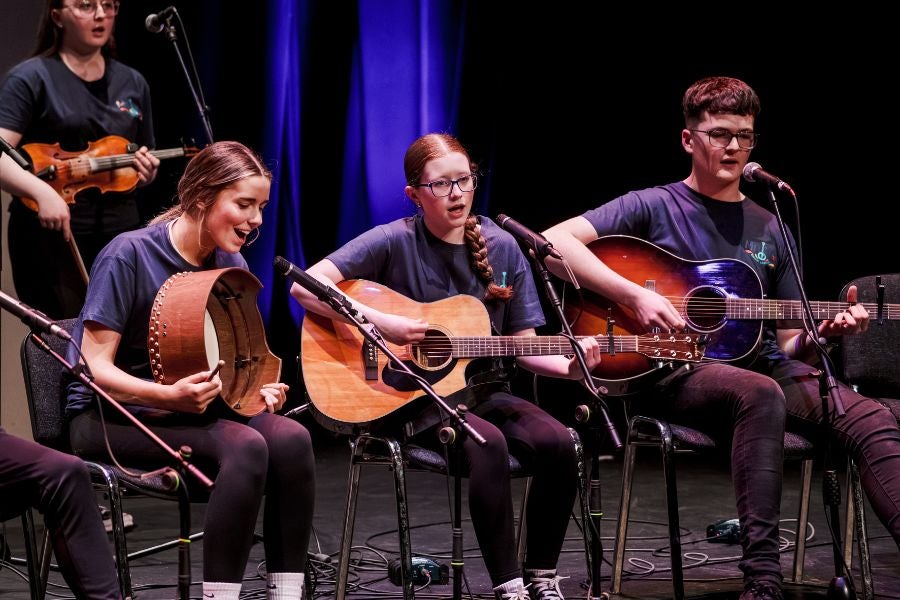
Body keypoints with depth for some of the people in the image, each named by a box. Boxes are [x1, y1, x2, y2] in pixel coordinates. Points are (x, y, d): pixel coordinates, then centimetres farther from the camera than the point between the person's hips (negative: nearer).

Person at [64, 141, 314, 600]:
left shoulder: (231, 265, 4)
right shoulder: (130, 255, -15)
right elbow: (96, 369, -17)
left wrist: (256, 387, -7)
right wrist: (169, 396, -34)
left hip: (192, 406, 6)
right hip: (109, 416, -6)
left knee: (290, 438, -24)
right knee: (245, 446, -32)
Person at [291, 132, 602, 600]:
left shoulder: (501, 248, 4)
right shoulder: (395, 242, -8)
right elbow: (305, 286, -15)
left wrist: (568, 366, -12)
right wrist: (381, 322, -23)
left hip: (479, 391, 5)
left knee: (558, 444, -22)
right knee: (488, 444, -33)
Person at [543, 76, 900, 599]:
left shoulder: (772, 231, 21)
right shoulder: (654, 208, 6)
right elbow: (553, 242, -7)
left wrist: (821, 332, -3)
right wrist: (635, 296, -15)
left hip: (762, 365, 5)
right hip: (681, 373, -5)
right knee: (760, 395, -40)